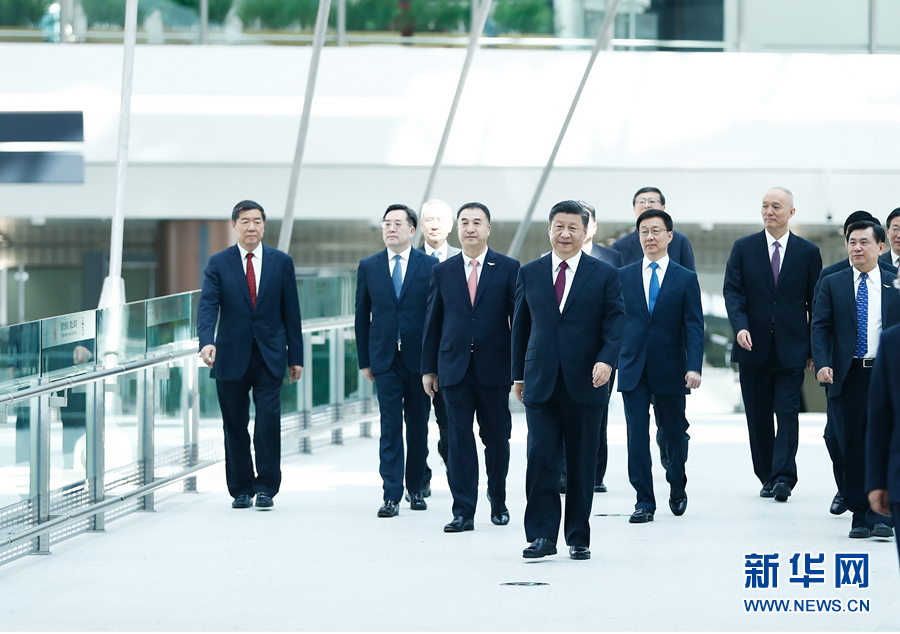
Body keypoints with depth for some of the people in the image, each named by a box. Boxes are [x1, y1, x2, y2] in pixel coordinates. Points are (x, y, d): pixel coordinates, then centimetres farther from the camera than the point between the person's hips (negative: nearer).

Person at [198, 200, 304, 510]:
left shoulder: (281, 262, 6)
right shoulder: (218, 263, 2)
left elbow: (291, 312, 7)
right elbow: (208, 306, -9)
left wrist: (296, 356, 5)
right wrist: (207, 342, -27)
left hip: (269, 356, 0)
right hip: (232, 357, 0)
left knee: (268, 421, -10)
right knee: (235, 426, 5)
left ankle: (266, 487, -2)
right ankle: (241, 489, 15)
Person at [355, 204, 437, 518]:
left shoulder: (429, 265, 1)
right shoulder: (368, 267, 7)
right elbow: (362, 316, 10)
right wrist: (364, 360, 6)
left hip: (419, 359, 0)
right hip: (385, 359, 0)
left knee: (418, 427, 7)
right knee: (390, 428, -4)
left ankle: (416, 489, 20)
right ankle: (392, 496, -6)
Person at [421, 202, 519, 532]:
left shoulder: (508, 268, 3)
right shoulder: (443, 271, 9)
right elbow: (433, 322, 10)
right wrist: (428, 368, 7)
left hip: (494, 368, -1)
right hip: (455, 369, 1)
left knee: (497, 439, 6)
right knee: (459, 440, -2)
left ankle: (498, 499, 27)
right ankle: (463, 512, -2)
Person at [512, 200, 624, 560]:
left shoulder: (604, 275, 5)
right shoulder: (530, 274, 10)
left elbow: (615, 323, 0)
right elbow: (520, 327, 14)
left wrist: (607, 359, -17)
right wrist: (518, 374, 12)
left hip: (584, 382, -1)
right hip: (541, 382, 1)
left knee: (582, 464, 4)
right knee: (540, 458, -8)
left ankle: (579, 538, 12)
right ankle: (542, 535, -4)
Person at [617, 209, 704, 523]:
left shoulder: (686, 279, 3)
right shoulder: (623, 276, 7)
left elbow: (694, 327, -3)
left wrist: (694, 367, -15)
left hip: (670, 369, -1)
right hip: (633, 368, 1)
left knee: (676, 435, 8)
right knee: (637, 436, -3)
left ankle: (677, 488, 32)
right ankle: (644, 502, 2)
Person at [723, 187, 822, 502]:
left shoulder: (808, 252, 4)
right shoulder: (743, 248, 5)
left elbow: (816, 302, 7)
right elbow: (732, 291, -2)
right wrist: (740, 326, -20)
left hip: (791, 348, -1)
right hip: (754, 346, 1)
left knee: (788, 412, -9)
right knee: (759, 416, 6)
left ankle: (784, 477, -12)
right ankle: (767, 477, 15)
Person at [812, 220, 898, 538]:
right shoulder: (832, 284, 9)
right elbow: (820, 327, 2)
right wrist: (822, 364, -13)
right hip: (846, 377, 1)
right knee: (852, 449, 3)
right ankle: (859, 515, 10)